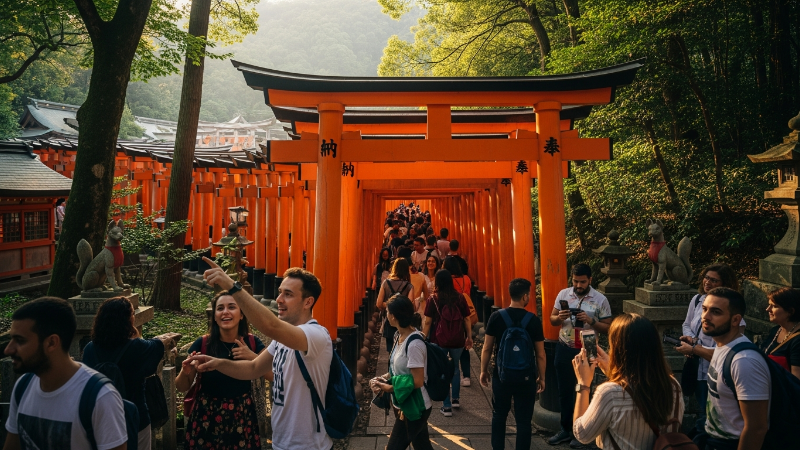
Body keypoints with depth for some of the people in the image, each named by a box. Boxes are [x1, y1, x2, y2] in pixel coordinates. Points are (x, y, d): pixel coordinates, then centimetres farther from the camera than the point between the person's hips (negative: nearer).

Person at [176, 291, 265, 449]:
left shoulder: (253, 343, -8)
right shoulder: (202, 344, -11)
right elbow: (182, 387, -3)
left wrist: (253, 357, -26)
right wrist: (185, 372, -24)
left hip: (242, 417, 1)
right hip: (206, 418, -1)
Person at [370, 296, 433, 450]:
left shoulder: (414, 345, -27)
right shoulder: (399, 336, 2)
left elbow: (417, 382, -24)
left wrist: (388, 387, -16)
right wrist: (383, 378, -5)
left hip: (414, 408, -9)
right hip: (404, 405, 9)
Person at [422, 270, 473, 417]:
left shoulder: (433, 299, -7)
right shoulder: (460, 297, -2)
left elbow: (427, 322, -6)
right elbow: (467, 319, 1)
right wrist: (469, 337, 11)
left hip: (439, 340, -2)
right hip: (457, 340, 2)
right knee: (455, 368, 23)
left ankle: (447, 406, 10)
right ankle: (455, 399, 30)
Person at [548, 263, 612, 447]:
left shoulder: (601, 300, -8)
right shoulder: (563, 294, -1)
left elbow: (608, 328, -5)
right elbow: (552, 320, 5)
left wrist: (590, 320, -22)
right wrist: (559, 317, -18)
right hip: (564, 350, 3)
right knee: (564, 391, 13)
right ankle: (565, 430, 29)